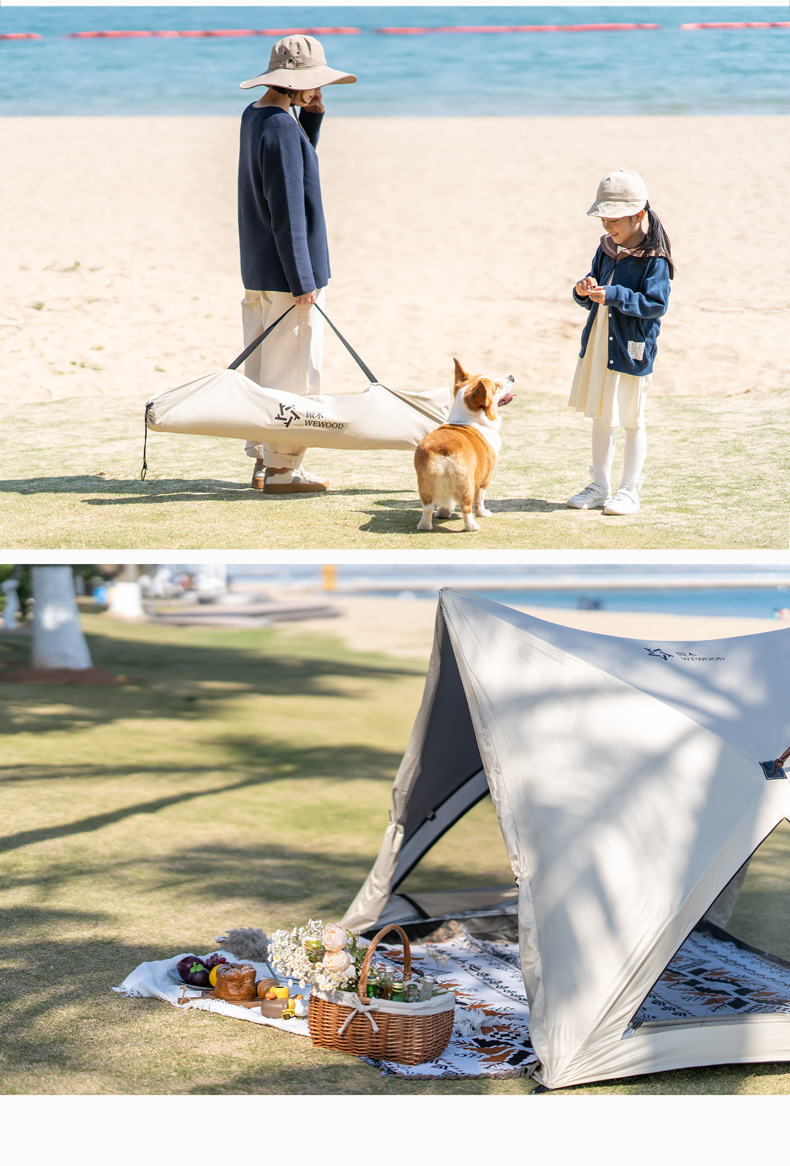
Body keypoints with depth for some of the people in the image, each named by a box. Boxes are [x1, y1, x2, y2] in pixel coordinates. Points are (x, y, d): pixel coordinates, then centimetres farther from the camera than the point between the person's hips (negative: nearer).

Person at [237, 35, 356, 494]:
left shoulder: (253, 116, 10)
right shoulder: (281, 126, -18)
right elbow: (287, 208, -21)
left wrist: (311, 118, 8)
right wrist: (302, 280, -19)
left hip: (259, 271, 10)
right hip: (284, 273, -10)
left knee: (263, 369, 15)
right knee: (293, 373, -3)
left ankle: (264, 461, 23)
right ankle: (282, 470, 1)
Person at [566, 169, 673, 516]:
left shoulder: (654, 258, -15)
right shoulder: (606, 249, 8)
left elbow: (655, 304, -21)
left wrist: (613, 296, -28)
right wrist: (585, 292, -10)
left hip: (631, 349, -7)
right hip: (597, 345, 7)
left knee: (631, 421, 5)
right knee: (600, 418, 14)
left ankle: (629, 490, 15)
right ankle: (599, 487, 25)